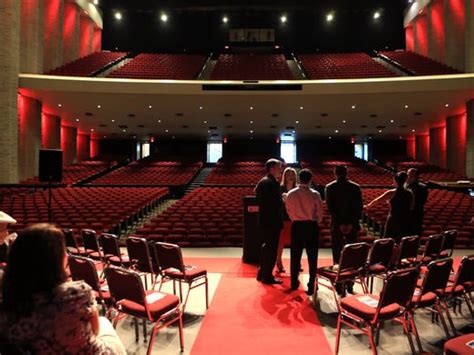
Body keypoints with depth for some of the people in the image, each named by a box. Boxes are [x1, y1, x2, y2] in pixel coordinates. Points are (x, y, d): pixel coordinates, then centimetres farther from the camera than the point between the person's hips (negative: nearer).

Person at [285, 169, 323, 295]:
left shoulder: (290, 194, -6)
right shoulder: (315, 194, -10)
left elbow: (288, 211, 2)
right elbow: (320, 212, -4)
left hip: (296, 226, 2)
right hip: (311, 226, -1)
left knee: (295, 256, 12)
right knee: (312, 257, 6)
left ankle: (294, 283, 23)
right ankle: (311, 286, 8)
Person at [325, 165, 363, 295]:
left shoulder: (330, 187, -3)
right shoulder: (355, 187, 2)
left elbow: (330, 207, -10)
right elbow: (359, 207, -4)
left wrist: (340, 224, -10)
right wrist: (351, 224, -7)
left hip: (336, 225, -2)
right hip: (352, 225, 2)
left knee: (338, 256, 6)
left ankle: (339, 285, 7)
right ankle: (350, 284, 17)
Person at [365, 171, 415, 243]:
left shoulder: (392, 193, -10)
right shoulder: (409, 193, 1)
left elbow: (376, 201, -2)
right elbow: (412, 207, 13)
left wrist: (368, 206, 14)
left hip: (393, 221, -4)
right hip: (406, 221, 4)